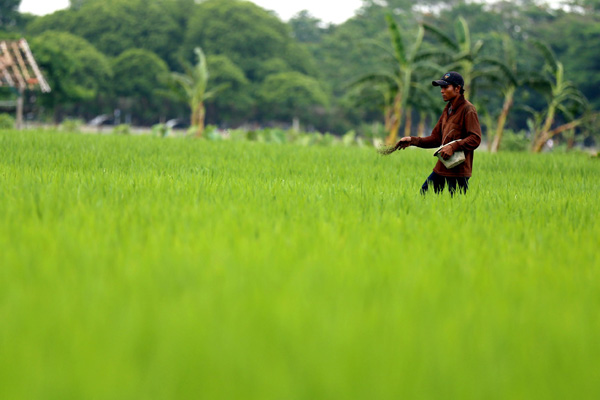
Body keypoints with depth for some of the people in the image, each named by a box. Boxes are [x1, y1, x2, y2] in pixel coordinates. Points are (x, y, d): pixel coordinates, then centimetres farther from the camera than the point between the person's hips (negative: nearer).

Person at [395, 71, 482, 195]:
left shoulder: (468, 110, -10)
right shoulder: (448, 109, 17)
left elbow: (475, 139, -18)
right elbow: (436, 138, 17)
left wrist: (454, 147, -27)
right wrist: (413, 140, 7)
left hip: (458, 170, -9)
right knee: (424, 193, 9)